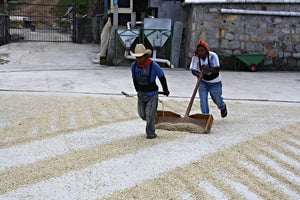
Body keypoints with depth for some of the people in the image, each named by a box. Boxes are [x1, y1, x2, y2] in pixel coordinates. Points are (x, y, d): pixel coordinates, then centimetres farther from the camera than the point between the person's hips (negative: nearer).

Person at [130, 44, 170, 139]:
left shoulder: (153, 65, -20)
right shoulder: (134, 65, -7)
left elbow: (162, 77, -5)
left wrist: (165, 90, 7)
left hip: (152, 94, -4)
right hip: (141, 94, 4)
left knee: (150, 115, -5)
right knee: (142, 114, 6)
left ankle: (151, 133, 14)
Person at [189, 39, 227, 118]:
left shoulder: (213, 56, -23)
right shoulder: (195, 57, -17)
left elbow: (217, 70, -25)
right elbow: (193, 70, -20)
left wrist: (207, 69, -43)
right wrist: (198, 74, -43)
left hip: (215, 82, -2)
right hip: (203, 81, 2)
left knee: (217, 99, 12)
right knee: (203, 99, -12)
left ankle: (223, 107, 47)